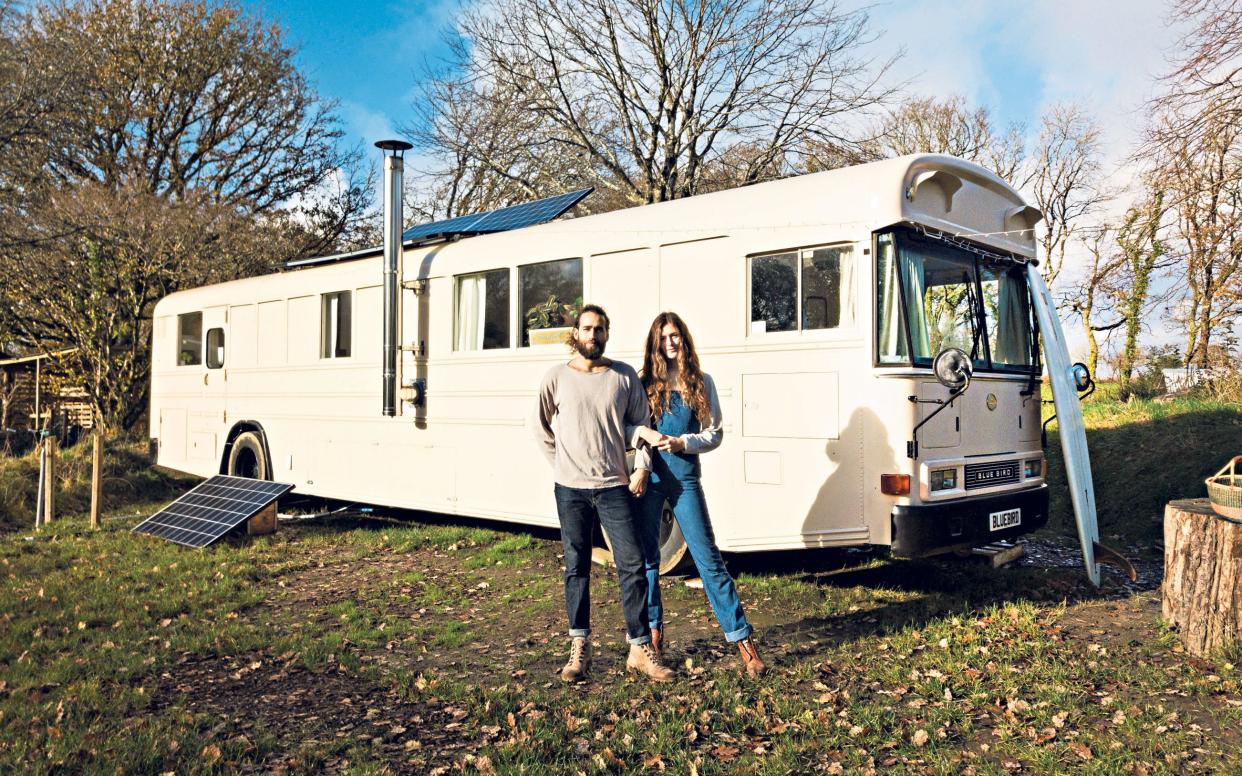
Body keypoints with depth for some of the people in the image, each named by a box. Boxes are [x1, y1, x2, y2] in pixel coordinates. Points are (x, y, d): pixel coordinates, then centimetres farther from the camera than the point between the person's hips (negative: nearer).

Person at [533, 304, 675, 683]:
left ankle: (640, 649, 8)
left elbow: (640, 422, 9)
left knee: (632, 564, -1)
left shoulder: (625, 376, 2)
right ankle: (579, 648, 18)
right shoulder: (556, 377, 0)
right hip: (571, 489, 0)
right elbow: (541, 428, 11)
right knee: (576, 568, 7)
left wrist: (642, 467, -1)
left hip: (615, 486, 1)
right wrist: (562, 465, 7)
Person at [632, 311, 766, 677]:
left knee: (708, 557, -3)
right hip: (648, 474, 1)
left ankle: (743, 639, 1)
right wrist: (645, 433, -14)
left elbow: (715, 434, 4)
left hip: (684, 475, -1)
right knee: (646, 556, 8)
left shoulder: (701, 382, 5)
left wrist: (682, 443, -12)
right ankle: (653, 630, 23)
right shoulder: (644, 383, 5)